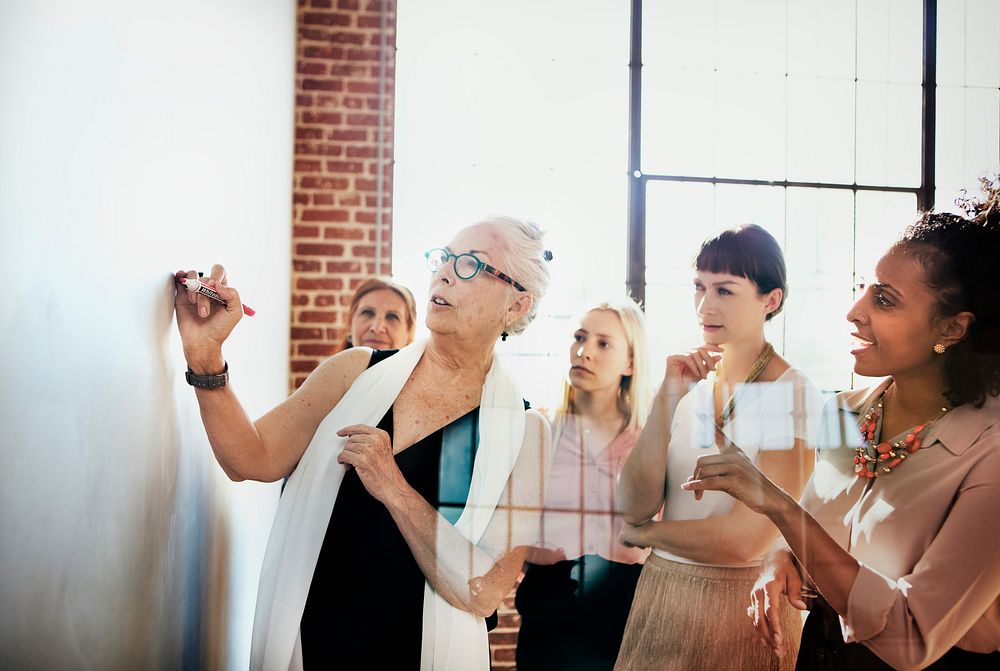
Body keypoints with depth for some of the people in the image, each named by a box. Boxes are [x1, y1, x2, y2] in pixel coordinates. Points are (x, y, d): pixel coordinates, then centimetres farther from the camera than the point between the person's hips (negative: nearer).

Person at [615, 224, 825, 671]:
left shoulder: (795, 395, -15)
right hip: (660, 592, 5)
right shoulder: (690, 385, 0)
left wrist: (645, 533, -5)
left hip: (742, 604, -4)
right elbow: (635, 507, -9)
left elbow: (744, 540, -20)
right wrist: (666, 402, -17)